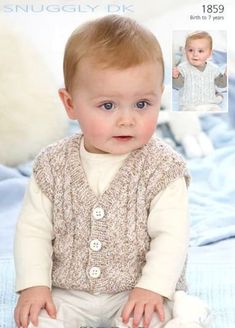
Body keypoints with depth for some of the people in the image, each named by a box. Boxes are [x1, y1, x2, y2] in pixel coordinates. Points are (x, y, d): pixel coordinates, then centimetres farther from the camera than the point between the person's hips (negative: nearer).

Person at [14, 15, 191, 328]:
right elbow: (33, 229, 0)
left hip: (136, 291, -1)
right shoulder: (53, 165, -4)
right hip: (66, 292, 2)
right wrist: (34, 285, -9)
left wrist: (152, 289, -21)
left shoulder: (162, 168, -11)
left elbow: (171, 235, -12)